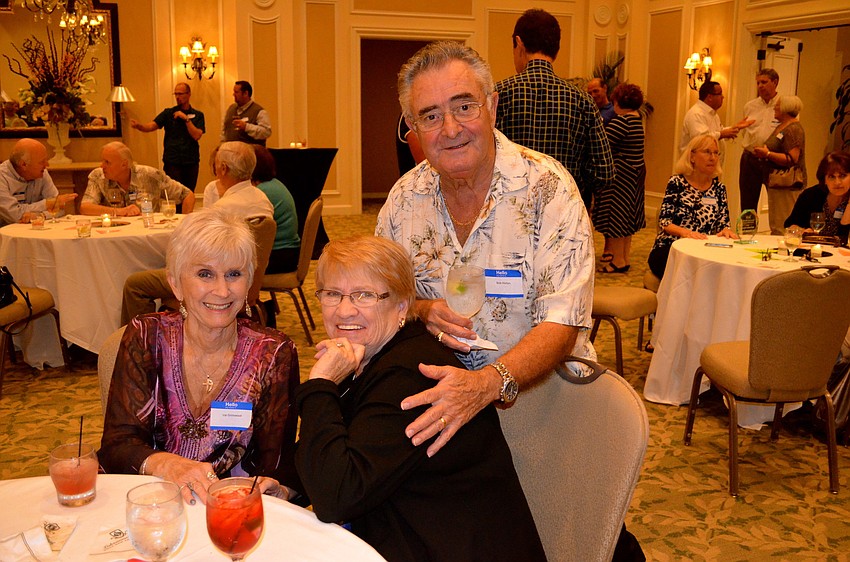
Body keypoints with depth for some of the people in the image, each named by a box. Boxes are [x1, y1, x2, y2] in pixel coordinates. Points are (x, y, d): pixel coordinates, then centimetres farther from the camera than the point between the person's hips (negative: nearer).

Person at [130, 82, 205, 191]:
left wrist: (186, 119, -13)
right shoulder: (168, 113, 7)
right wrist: (138, 125, -25)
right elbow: (151, 126, -5)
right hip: (172, 161, -1)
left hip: (191, 162, 1)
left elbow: (197, 136, -7)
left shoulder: (198, 115, 6)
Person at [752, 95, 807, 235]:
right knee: (775, 226, 14)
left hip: (787, 185, -11)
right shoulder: (780, 127, 18)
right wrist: (762, 153, 15)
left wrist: (768, 154, -24)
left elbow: (792, 159, -24)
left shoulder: (794, 129, -14)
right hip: (776, 184, 11)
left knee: (781, 229, -10)